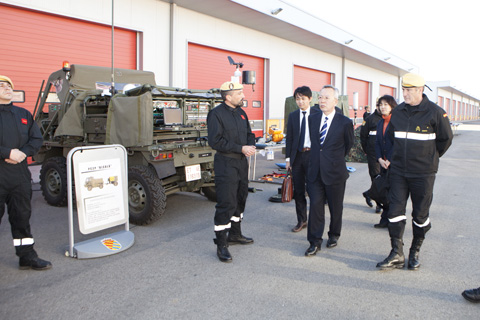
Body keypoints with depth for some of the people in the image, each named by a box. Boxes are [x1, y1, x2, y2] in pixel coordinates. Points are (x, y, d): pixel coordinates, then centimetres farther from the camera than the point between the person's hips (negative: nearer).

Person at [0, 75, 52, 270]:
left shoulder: (23, 114, 15)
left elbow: (37, 139, 11)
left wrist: (23, 152, -7)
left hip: (19, 173, 4)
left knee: (22, 215, 9)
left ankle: (27, 256, 17)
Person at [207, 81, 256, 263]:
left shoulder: (241, 112, 13)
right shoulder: (216, 113, -11)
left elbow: (249, 134, 19)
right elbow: (215, 141, -18)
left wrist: (251, 146, -4)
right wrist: (241, 148, -19)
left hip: (242, 162, 8)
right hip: (226, 164, -8)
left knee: (240, 199, 17)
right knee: (226, 203, -8)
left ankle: (235, 234, 33)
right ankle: (221, 245, 1)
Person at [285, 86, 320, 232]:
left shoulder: (317, 114, -2)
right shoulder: (292, 116, 9)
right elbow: (289, 138, 9)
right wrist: (288, 158, 4)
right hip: (297, 156, 4)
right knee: (298, 191, 9)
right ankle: (301, 221, 22)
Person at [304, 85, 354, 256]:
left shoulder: (345, 122, -7)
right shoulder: (312, 118, 5)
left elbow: (349, 145, 9)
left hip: (335, 171, -2)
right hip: (315, 170, 3)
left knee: (335, 207, 12)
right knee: (315, 205, 0)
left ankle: (334, 235, 33)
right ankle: (315, 242, 8)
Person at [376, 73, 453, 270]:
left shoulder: (435, 113, -8)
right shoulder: (398, 112, 6)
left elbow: (446, 139, 4)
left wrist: (430, 158, 12)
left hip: (423, 173, -4)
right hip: (398, 171, 4)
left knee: (420, 214, 7)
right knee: (395, 210, -1)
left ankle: (415, 252, 24)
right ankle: (397, 255, 4)